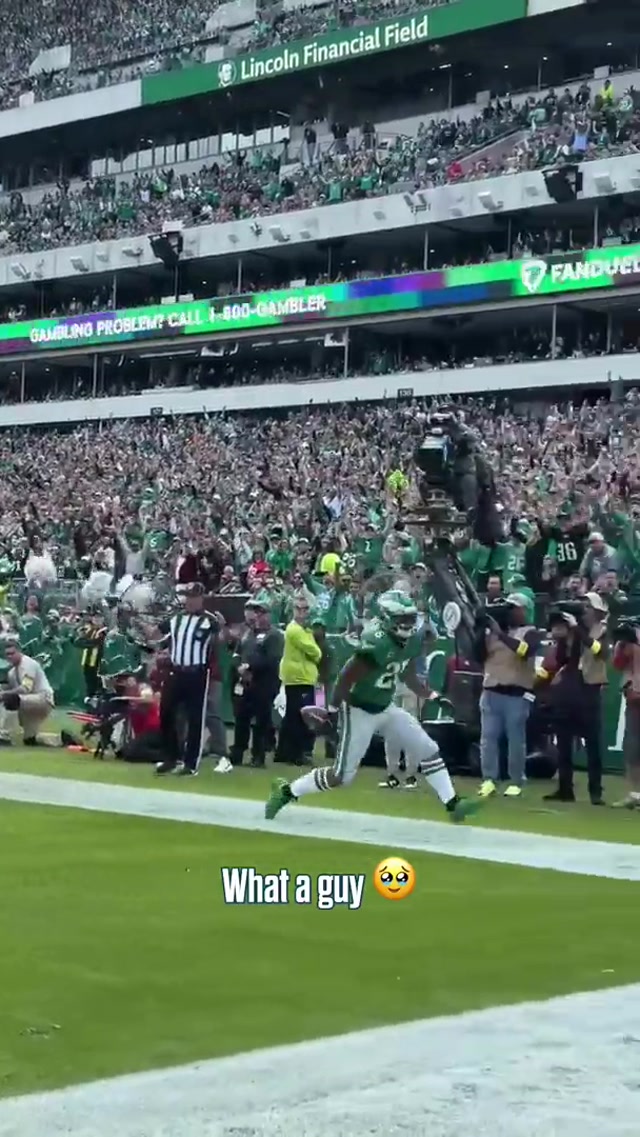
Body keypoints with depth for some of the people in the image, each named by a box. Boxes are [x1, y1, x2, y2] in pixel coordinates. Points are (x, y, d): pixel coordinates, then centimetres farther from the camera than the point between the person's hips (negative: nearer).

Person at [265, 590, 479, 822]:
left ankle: (452, 804, 9)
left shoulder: (413, 641, -4)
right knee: (342, 775, -4)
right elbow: (346, 678, -25)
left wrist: (430, 696, 12)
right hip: (359, 711, -8)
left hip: (386, 708, 8)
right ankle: (285, 791, 12)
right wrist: (333, 711, -19)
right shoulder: (376, 645, -30)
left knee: (428, 751, 3)